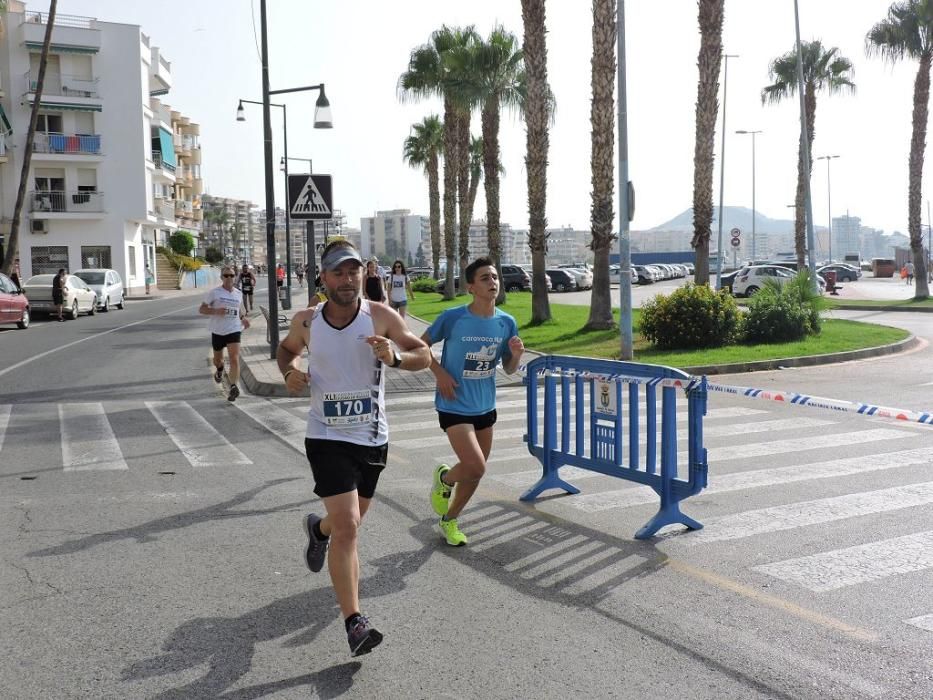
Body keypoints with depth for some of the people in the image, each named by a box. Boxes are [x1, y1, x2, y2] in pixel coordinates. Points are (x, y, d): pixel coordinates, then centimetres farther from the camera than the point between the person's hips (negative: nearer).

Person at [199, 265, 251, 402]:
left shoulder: (238, 293, 6)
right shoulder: (214, 292, -5)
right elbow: (201, 309, -5)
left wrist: (243, 317, 3)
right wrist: (216, 311, -22)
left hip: (234, 330, 0)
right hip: (217, 331, 0)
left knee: (234, 359, -17)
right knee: (218, 359, 19)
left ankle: (233, 387, -20)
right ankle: (219, 370, 53)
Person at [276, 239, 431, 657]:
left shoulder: (380, 317, -8)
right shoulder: (306, 321, -4)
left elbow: (424, 356, -7)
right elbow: (286, 349, 17)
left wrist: (395, 357, -28)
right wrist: (290, 371, -6)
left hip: (372, 437, 2)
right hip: (327, 437, -2)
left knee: (351, 519, 22)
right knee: (347, 527, -15)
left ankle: (318, 528, 58)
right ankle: (354, 622, -7)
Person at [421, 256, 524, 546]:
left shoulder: (506, 323, -3)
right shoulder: (453, 318, -16)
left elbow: (508, 369, 7)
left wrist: (516, 355, -15)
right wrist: (440, 373, -13)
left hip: (485, 406, 6)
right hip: (454, 406, -5)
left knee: (475, 472, 14)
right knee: (475, 467, -17)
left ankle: (449, 520, 38)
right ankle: (444, 478, 17)